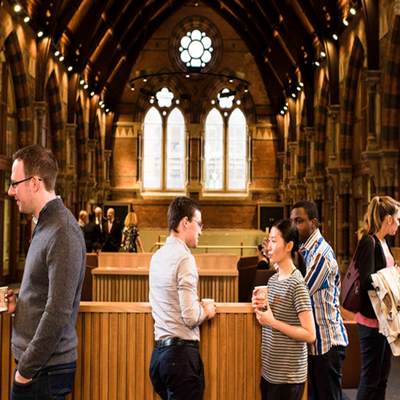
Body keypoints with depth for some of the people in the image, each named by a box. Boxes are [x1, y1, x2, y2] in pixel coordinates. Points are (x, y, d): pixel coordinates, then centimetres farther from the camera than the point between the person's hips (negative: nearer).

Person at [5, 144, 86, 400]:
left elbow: (59, 312, -23)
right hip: (34, 362, 9)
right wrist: (18, 304, 4)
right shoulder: (45, 225, 11)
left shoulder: (63, 233, -20)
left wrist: (26, 369, -17)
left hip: (45, 369, -9)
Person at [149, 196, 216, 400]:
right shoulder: (184, 258, -15)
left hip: (159, 351, 8)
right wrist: (206, 310, 0)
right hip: (181, 352, -8)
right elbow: (191, 318, -19)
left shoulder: (157, 256, 9)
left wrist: (198, 306, 14)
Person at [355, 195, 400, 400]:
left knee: (382, 375, 18)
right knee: (370, 377, 2)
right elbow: (368, 281, -23)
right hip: (372, 318, -9)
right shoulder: (368, 242, -17)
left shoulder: (383, 242, 10)